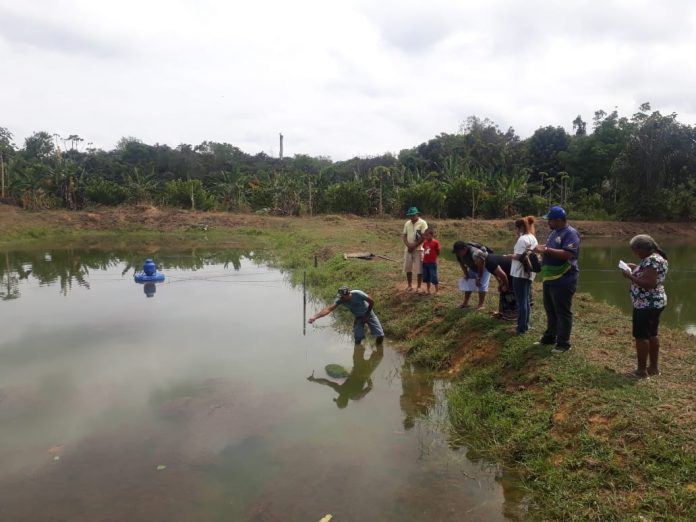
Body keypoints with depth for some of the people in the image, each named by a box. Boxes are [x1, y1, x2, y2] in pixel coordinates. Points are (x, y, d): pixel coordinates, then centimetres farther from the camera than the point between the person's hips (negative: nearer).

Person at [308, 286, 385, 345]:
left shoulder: (358, 294, -32)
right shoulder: (340, 300, -24)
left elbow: (372, 301, -19)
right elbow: (329, 309, -34)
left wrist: (367, 315, -12)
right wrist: (315, 317, -47)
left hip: (368, 314, -2)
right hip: (358, 317, 2)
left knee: (380, 336, -8)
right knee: (358, 339, -14)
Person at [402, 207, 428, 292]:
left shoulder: (422, 223, -9)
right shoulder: (407, 223, 7)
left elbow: (424, 237, -14)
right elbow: (404, 236, 7)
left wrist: (413, 246, -15)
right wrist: (408, 245, -11)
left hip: (418, 249, -5)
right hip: (408, 249, 5)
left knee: (419, 269, -1)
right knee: (408, 268, 9)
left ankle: (418, 287, 9)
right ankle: (409, 285, 22)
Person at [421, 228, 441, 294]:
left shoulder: (435, 242, -12)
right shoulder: (425, 242, 4)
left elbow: (438, 252, -4)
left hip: (432, 263, -6)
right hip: (425, 262, 6)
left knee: (434, 277, -1)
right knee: (426, 277, 13)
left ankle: (436, 291, 10)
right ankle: (428, 291, 24)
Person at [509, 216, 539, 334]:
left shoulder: (522, 239, -16)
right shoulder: (533, 238, 14)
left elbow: (519, 256, -19)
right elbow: (531, 254, 17)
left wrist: (509, 256, -4)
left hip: (520, 274, -9)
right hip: (529, 273, 9)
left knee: (521, 301, -4)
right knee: (527, 300, 16)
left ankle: (521, 328, 1)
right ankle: (526, 325, 24)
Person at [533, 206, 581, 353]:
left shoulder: (571, 233, -16)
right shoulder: (554, 232, 13)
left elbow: (568, 254, -28)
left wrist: (546, 249, -27)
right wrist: (542, 249, 4)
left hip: (563, 281, -9)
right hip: (550, 279, 9)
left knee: (563, 313, 0)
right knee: (550, 311, 18)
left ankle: (563, 343, 10)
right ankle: (549, 337, 30)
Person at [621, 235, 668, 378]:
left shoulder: (651, 260, -22)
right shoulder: (657, 257, 10)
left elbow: (649, 284, -28)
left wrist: (630, 276, -21)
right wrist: (636, 268, 10)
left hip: (647, 305, -10)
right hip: (655, 303, 10)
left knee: (641, 336, -2)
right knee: (652, 335, 17)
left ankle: (642, 370, 5)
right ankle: (654, 367, 26)